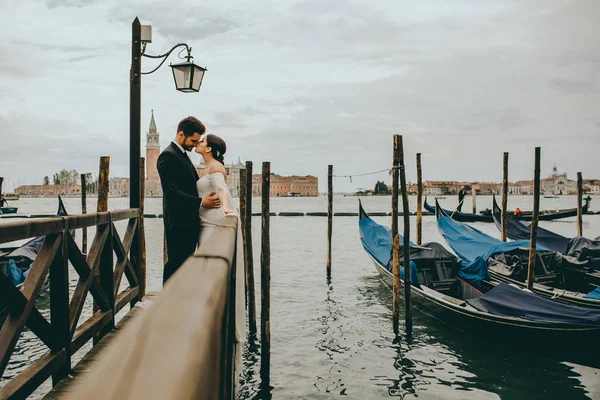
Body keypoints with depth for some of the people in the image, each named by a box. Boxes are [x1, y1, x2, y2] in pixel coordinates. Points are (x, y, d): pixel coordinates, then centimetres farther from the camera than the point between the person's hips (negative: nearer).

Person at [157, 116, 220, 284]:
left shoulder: (183, 155, 18)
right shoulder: (168, 156, -13)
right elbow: (171, 191, -21)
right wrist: (200, 202, -27)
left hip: (189, 221, 10)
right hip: (178, 222, -9)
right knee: (175, 264, -4)